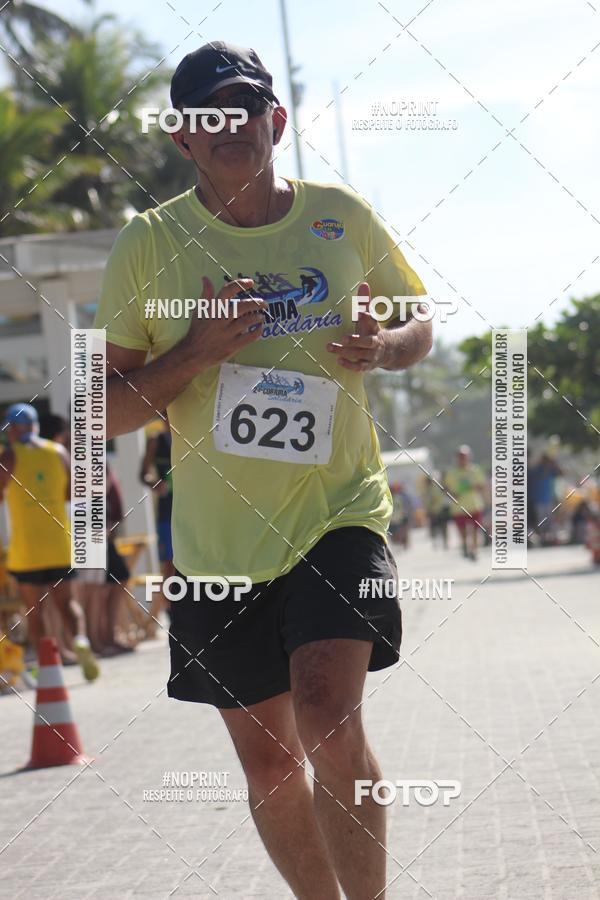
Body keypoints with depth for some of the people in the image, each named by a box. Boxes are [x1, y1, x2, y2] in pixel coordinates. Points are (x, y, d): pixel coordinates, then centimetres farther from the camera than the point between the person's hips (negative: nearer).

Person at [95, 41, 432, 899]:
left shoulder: (342, 217, 1)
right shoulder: (150, 244, -3)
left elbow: (418, 326, 15)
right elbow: (103, 412, -2)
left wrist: (379, 346, -8)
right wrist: (198, 351, -19)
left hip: (339, 513, -1)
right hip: (219, 539, 1)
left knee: (330, 722, -22)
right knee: (269, 765, 9)